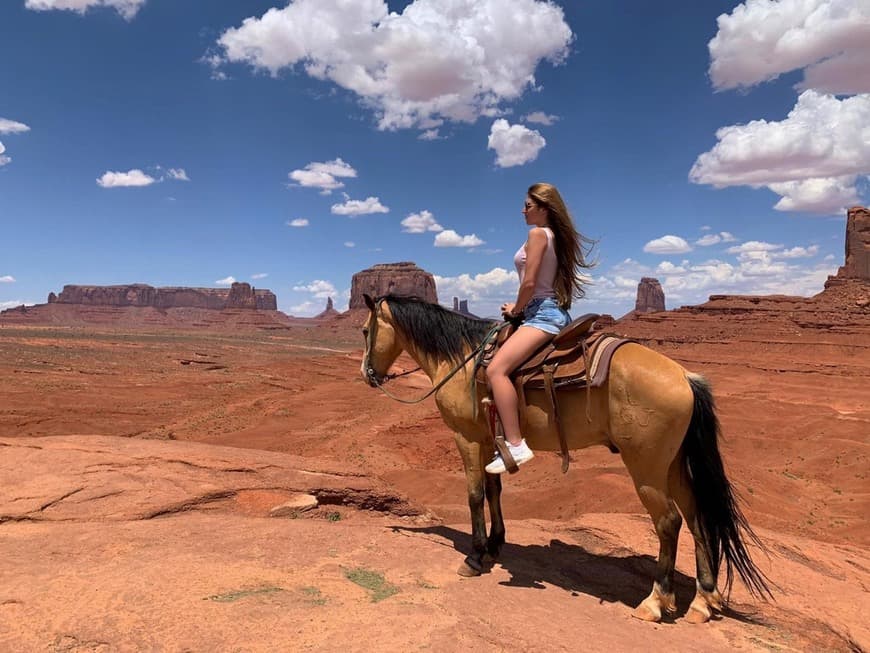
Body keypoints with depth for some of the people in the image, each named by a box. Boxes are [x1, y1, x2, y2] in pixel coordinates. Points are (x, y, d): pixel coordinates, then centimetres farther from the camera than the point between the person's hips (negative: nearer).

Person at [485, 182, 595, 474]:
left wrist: (515, 309, -1)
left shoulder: (538, 233, -9)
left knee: (495, 369, -25)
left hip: (543, 313, -11)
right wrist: (521, 308, 16)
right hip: (554, 311, 11)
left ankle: (516, 446, -29)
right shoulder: (554, 235, 18)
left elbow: (530, 283, -16)